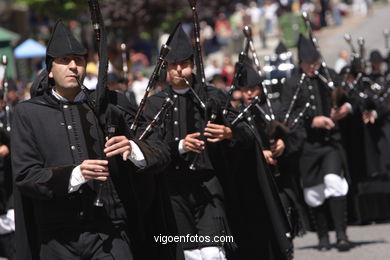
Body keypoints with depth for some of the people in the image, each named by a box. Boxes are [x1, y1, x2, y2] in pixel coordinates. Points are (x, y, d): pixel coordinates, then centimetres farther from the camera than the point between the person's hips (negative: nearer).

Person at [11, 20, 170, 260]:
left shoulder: (109, 105, 10)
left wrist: (133, 149, -17)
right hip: (58, 238, 0)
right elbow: (24, 175, -2)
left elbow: (160, 153, 7)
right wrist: (75, 175, -17)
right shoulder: (29, 113, 7)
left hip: (109, 231, 0)